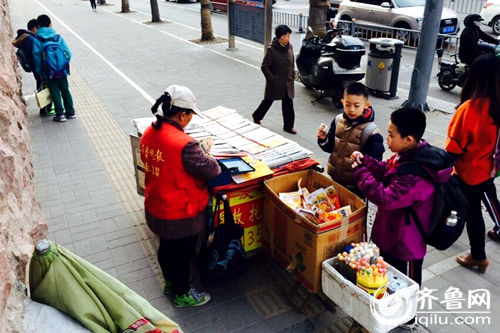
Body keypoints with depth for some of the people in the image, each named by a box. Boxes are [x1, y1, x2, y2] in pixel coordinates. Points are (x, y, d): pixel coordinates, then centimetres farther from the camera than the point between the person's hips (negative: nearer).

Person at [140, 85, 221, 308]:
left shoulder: (149, 133, -5)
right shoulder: (184, 144, -32)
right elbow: (211, 170, -20)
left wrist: (196, 153, 5)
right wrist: (206, 154, 0)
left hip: (155, 208, 8)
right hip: (181, 214, -8)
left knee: (166, 246, 28)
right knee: (182, 252, 15)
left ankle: (170, 282, 52)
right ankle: (183, 295, 38)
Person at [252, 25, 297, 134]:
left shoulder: (289, 47, 1)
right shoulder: (271, 49, -17)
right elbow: (264, 66, -16)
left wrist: (293, 75, 6)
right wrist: (272, 79, -17)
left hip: (288, 83, 5)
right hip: (275, 83, -5)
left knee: (288, 104, 5)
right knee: (268, 101, 14)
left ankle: (288, 126, 16)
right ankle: (256, 116, 38)